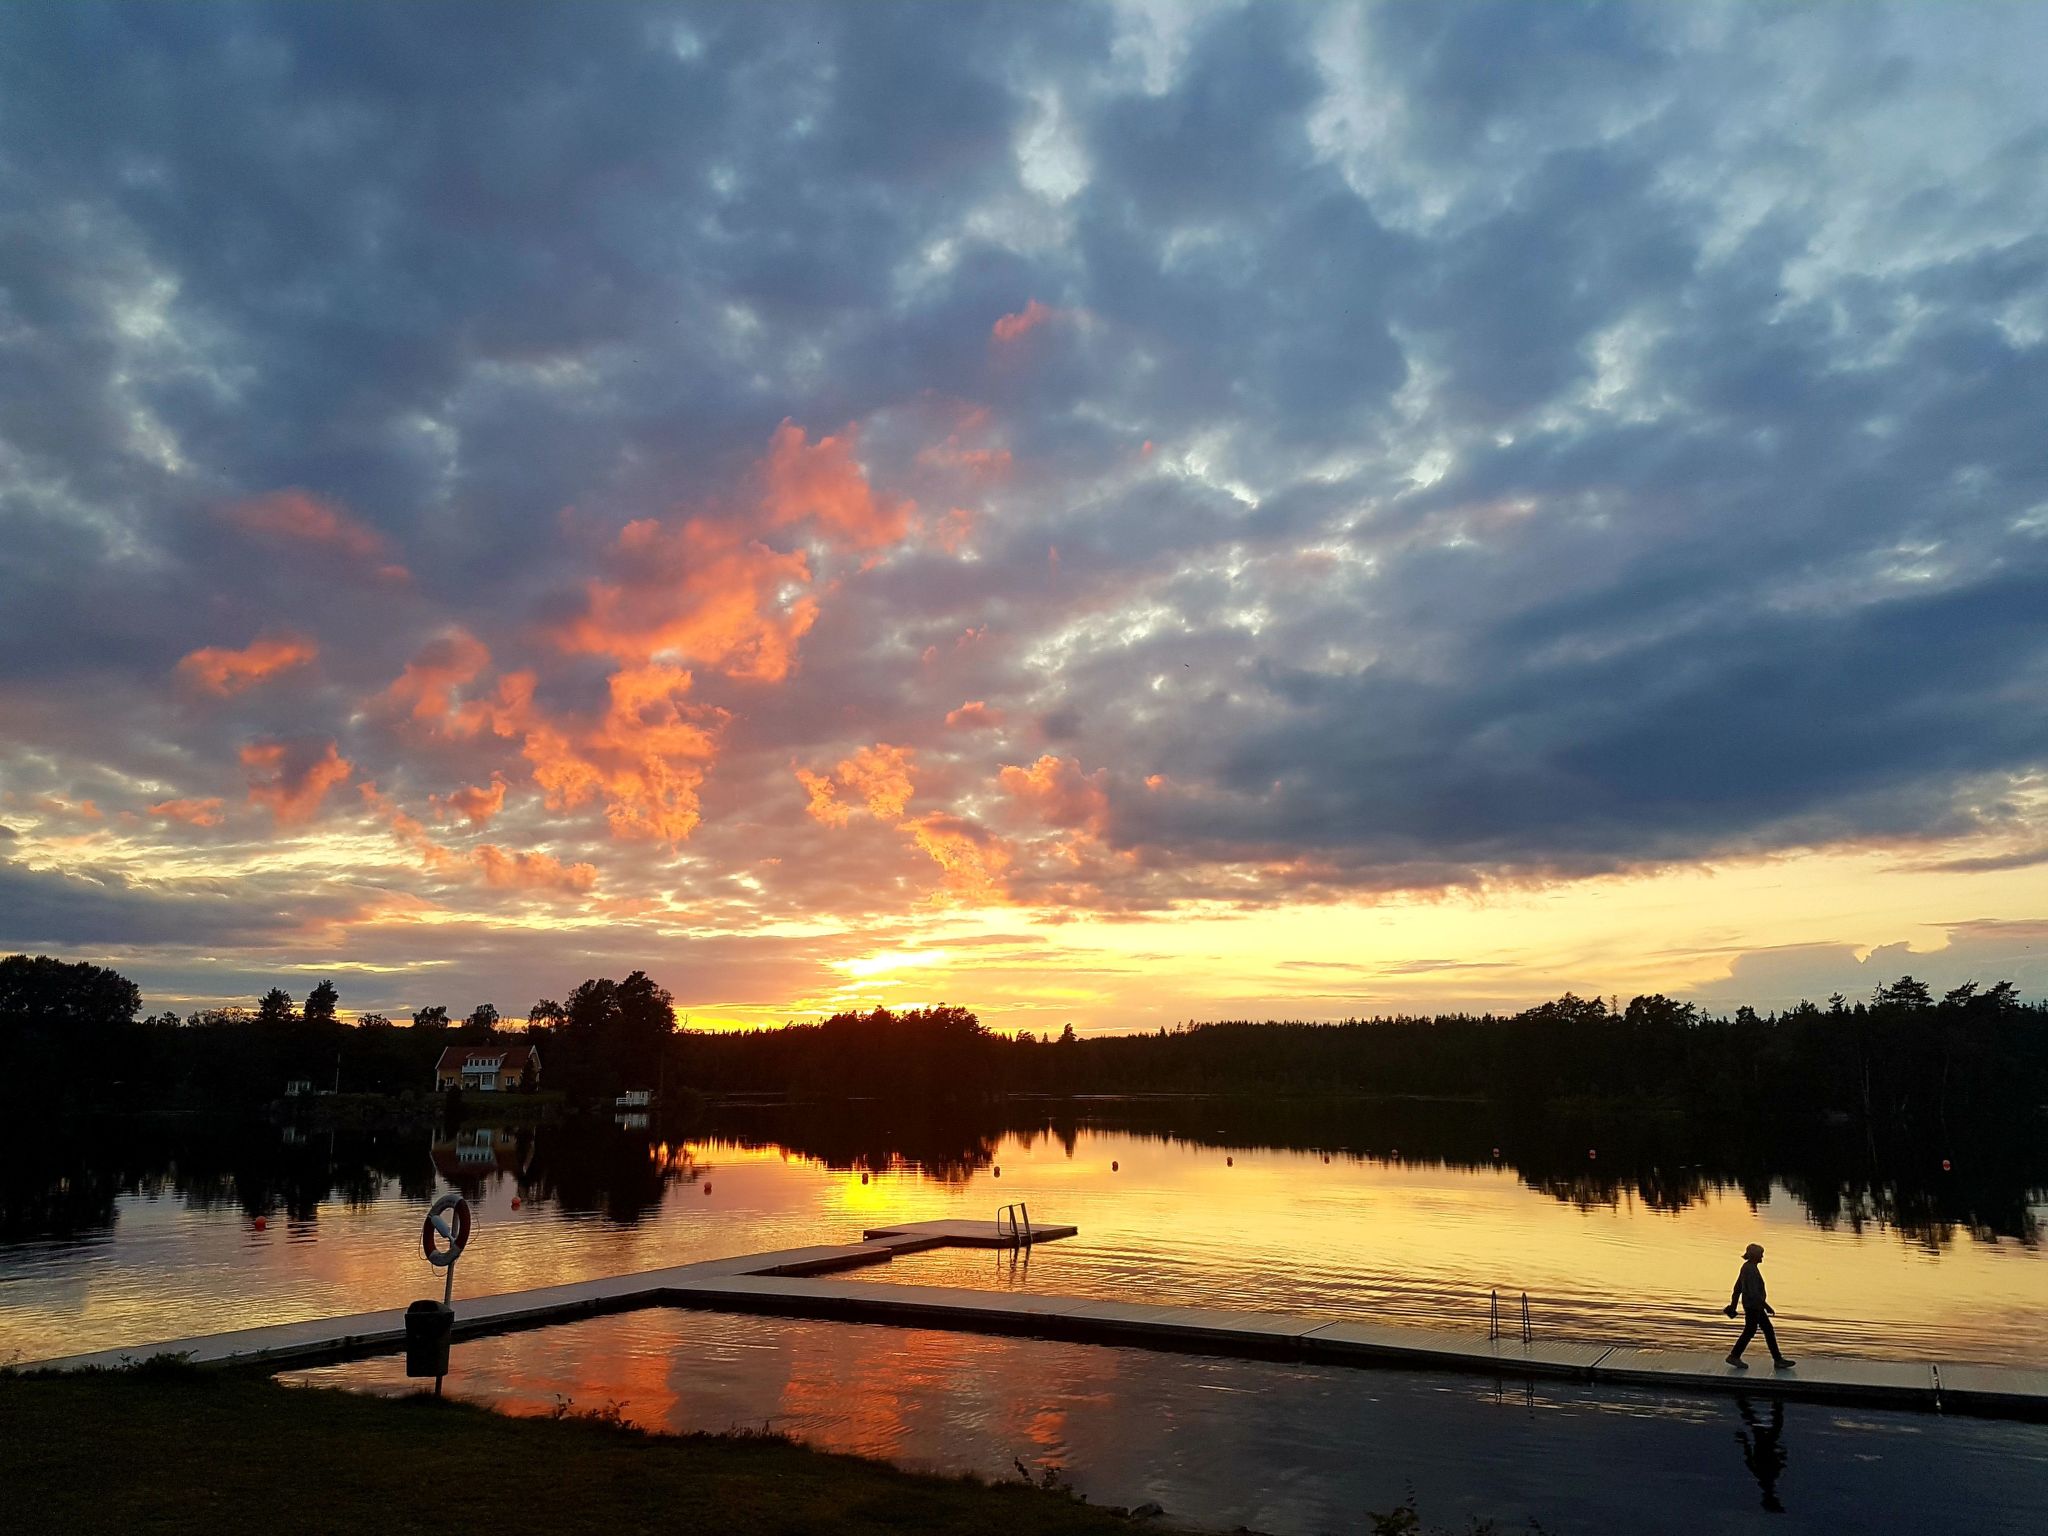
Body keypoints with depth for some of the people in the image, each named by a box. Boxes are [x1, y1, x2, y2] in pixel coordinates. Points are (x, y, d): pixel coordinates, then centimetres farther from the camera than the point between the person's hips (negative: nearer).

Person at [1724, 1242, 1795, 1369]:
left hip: (1755, 1306, 10)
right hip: (1753, 1306, -10)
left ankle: (1778, 1359, 17)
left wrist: (1733, 1306, 19)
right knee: (1749, 1331, 1)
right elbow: (1753, 1292, -26)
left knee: (1769, 1330, 12)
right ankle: (1734, 1356, 11)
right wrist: (1766, 1306, -20)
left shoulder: (1746, 1267, 10)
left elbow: (1737, 1288, 15)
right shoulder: (1751, 1270, -21)